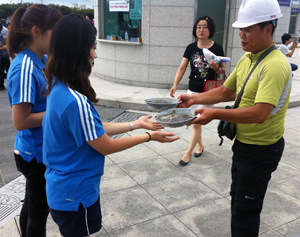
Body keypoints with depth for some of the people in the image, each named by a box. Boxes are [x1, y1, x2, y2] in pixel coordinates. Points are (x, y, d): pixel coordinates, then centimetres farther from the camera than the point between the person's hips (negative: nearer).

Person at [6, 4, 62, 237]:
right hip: (37, 153, -8)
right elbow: (21, 121, -24)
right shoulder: (24, 69, -24)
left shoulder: (42, 60, 2)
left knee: (32, 205, 26)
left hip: (38, 150, 8)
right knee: (39, 211, 11)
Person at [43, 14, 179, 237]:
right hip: (76, 194, -8)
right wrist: (149, 136, -8)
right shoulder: (75, 101, -31)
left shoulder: (59, 88, -2)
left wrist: (135, 124, 6)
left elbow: (94, 129, 4)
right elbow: (106, 147, -20)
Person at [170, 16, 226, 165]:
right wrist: (175, 85, -16)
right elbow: (182, 68, -4)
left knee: (197, 122, -3)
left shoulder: (217, 48, -5)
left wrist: (216, 68, -21)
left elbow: (223, 70, 1)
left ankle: (188, 153, 9)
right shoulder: (191, 47, 1)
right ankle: (200, 145, 39)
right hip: (192, 91, 4)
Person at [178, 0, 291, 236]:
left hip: (261, 149, -9)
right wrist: (193, 99, -4)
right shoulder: (246, 59, 3)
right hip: (244, 143, 9)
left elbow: (259, 113, -35)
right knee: (237, 198, 25)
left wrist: (215, 114, -30)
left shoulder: (275, 65, -26)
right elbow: (224, 91, 9)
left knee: (245, 208, 6)